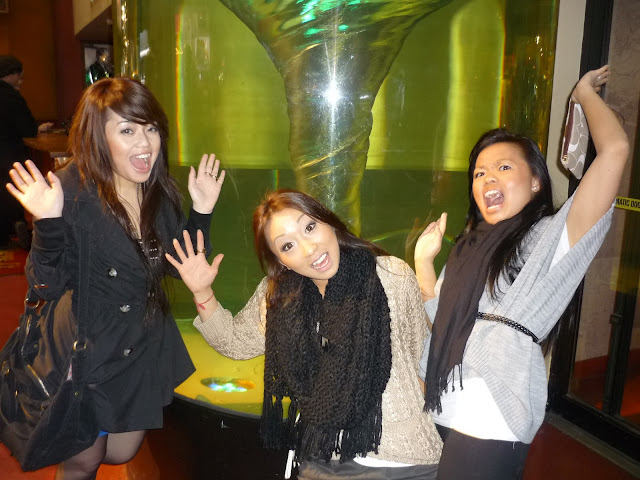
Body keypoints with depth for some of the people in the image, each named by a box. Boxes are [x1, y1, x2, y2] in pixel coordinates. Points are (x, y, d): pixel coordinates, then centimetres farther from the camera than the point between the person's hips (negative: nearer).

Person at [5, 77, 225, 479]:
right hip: (90, 349, -5)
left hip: (147, 343, 5)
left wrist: (201, 212, -8)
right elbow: (50, 285, -19)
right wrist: (48, 224, -35)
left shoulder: (160, 190, -6)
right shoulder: (72, 191, -22)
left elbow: (177, 265, 3)